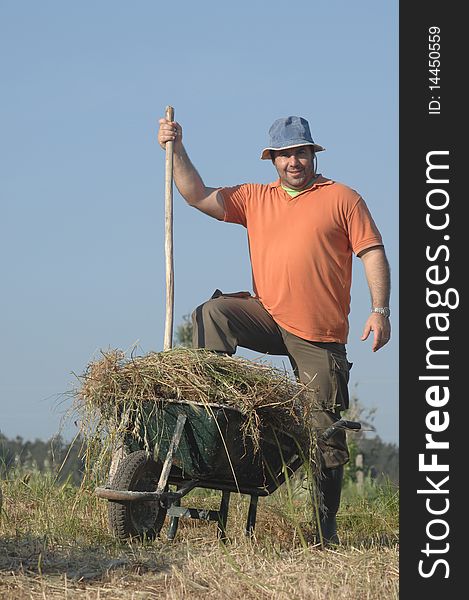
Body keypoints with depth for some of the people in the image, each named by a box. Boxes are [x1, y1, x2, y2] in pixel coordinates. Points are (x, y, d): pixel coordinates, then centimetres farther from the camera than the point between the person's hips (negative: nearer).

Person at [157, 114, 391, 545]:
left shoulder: (342, 198, 4)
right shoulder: (255, 199, 14)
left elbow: (372, 253, -1)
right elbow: (198, 197, 7)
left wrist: (380, 309, -12)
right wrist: (177, 151, -6)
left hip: (320, 336, -3)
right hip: (268, 316, 3)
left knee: (325, 432, -2)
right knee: (213, 313, -23)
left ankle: (325, 525, 3)